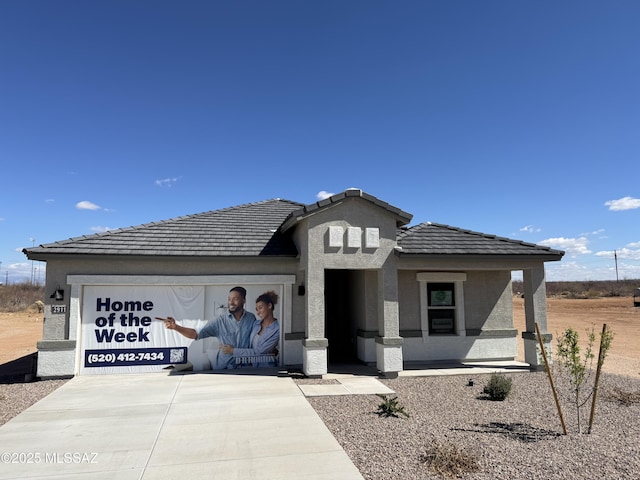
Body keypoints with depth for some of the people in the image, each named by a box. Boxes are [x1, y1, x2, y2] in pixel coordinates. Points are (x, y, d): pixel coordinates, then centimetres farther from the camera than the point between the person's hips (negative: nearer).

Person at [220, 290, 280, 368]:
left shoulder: (277, 329, -17)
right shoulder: (255, 324, 3)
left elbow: (258, 352, -19)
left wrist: (233, 351, -17)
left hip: (266, 365, -5)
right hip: (251, 365, 5)